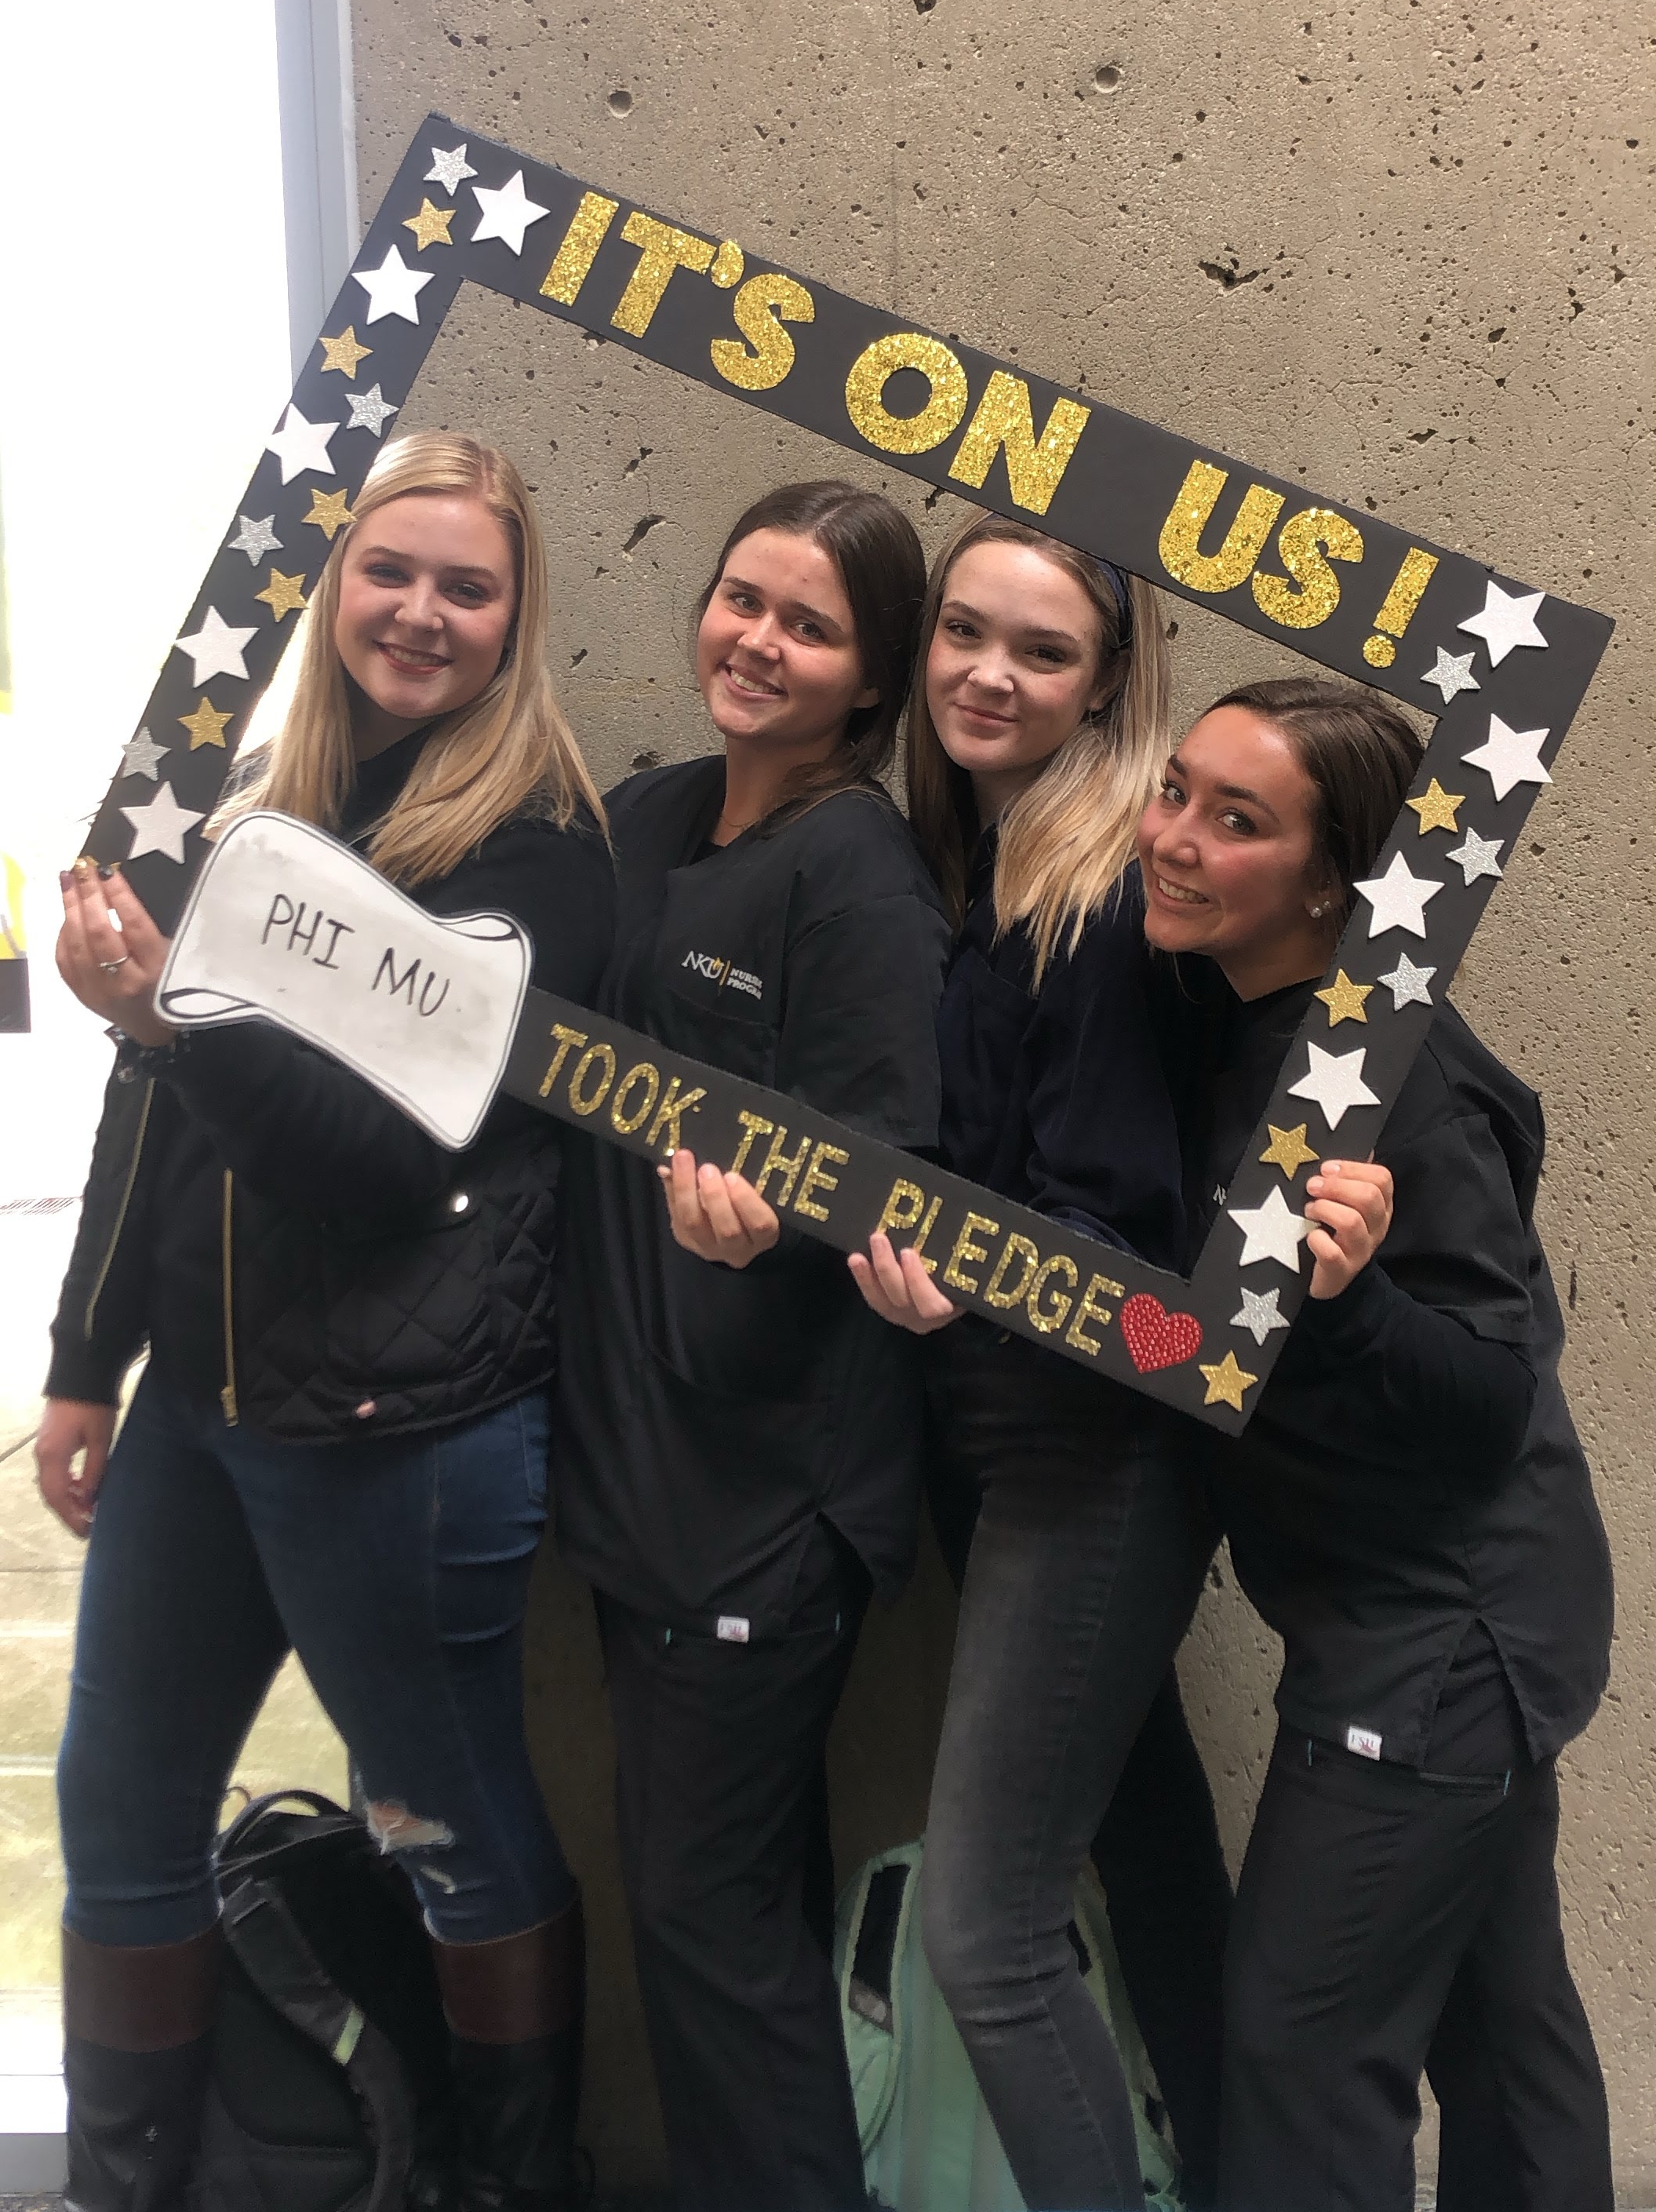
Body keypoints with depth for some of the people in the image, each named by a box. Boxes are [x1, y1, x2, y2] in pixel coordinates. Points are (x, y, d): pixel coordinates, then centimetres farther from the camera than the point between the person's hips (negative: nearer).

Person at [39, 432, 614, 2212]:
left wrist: (168, 1013, -28)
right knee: (119, 1809, 17)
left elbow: (403, 1143, -18)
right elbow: (149, 1113, 13)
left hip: (403, 1428, -7)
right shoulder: (271, 801, 9)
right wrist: (84, 1364, 14)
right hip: (203, 1397, 7)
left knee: (462, 1832, 9)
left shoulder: (535, 849, -10)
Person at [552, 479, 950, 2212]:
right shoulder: (639, 823, 8)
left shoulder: (862, 878, -15)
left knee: (709, 1902, 3)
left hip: (765, 1476, -8)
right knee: (733, 1868, 22)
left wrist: (761, 1217, -36)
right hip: (629, 1435, 8)